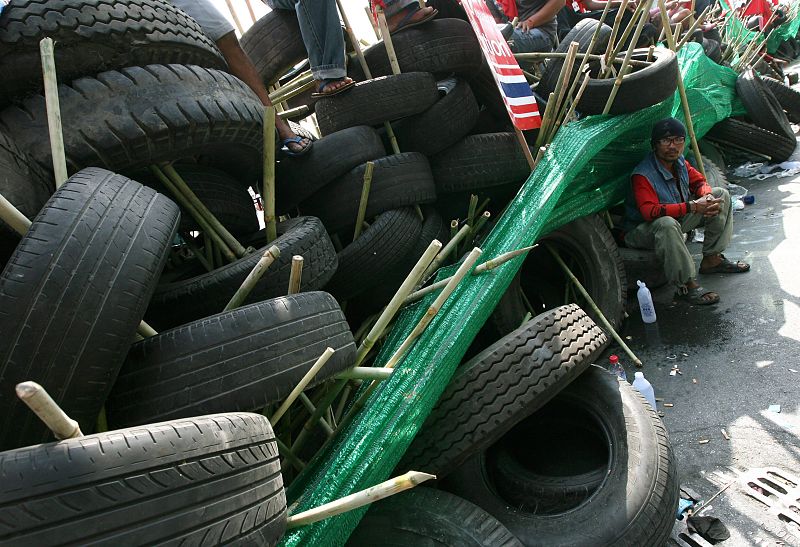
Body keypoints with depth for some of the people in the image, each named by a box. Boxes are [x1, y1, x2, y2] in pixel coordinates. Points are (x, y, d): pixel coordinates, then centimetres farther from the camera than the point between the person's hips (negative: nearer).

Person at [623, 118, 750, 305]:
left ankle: (711, 259, 8)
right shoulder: (643, 175, -29)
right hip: (642, 231, -9)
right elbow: (650, 211, -40)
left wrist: (708, 196, -15)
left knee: (721, 195, 6)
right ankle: (687, 286, -32)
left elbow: (699, 182, 10)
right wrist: (692, 206, -39)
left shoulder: (680, 162, -3)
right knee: (667, 224, -44)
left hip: (678, 218, 9)